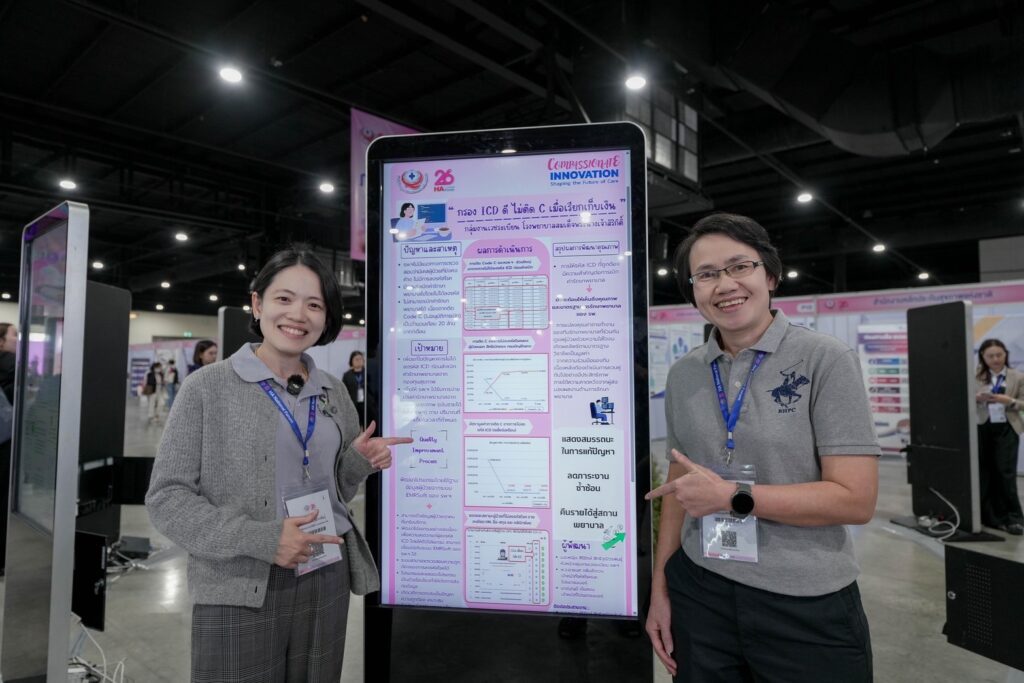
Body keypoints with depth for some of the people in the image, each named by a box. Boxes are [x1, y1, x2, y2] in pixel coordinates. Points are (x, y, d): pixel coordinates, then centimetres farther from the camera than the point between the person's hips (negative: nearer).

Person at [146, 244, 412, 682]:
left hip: (326, 584, 4)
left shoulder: (333, 392, 6)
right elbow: (165, 498, -9)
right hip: (239, 594, -4)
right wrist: (260, 539, -19)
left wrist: (360, 461, -7)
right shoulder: (208, 387, -7)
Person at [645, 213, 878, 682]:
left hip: (808, 608, -3)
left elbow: (856, 499, -14)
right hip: (699, 593, 4)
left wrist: (732, 496, -18)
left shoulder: (826, 361, -10)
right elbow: (678, 485, 7)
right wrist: (660, 590, 5)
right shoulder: (683, 374, 1)